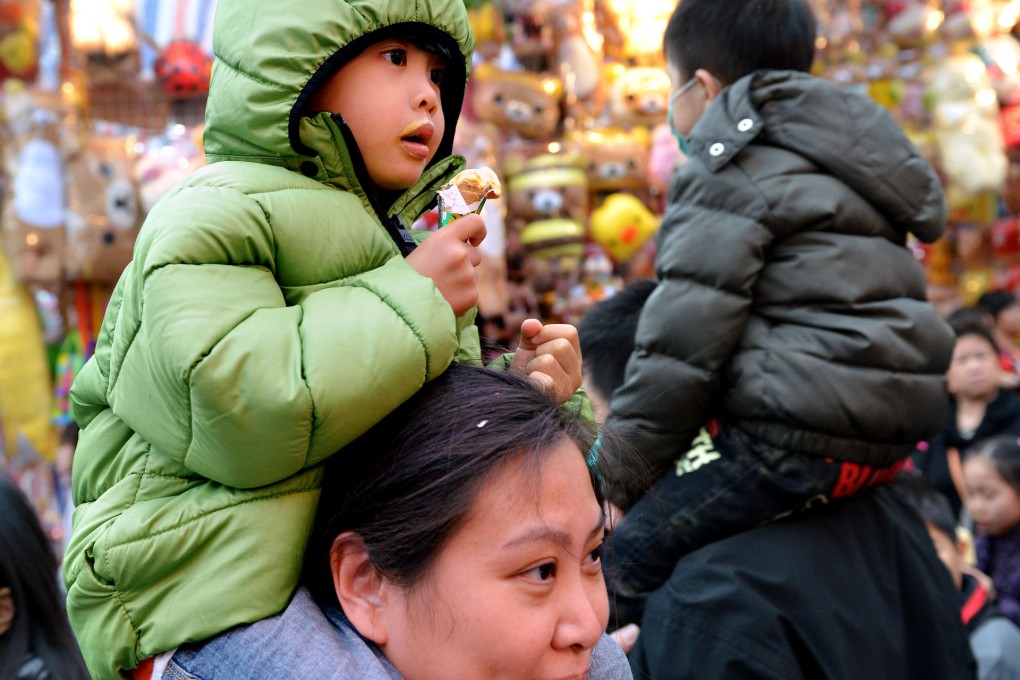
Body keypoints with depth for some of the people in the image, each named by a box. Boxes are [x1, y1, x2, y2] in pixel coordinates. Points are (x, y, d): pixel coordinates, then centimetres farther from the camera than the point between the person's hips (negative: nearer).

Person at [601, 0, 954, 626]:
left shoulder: (727, 175, -7)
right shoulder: (843, 154, 22)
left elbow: (683, 348, -14)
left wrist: (615, 480, -6)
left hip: (799, 440, -10)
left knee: (621, 563, -10)